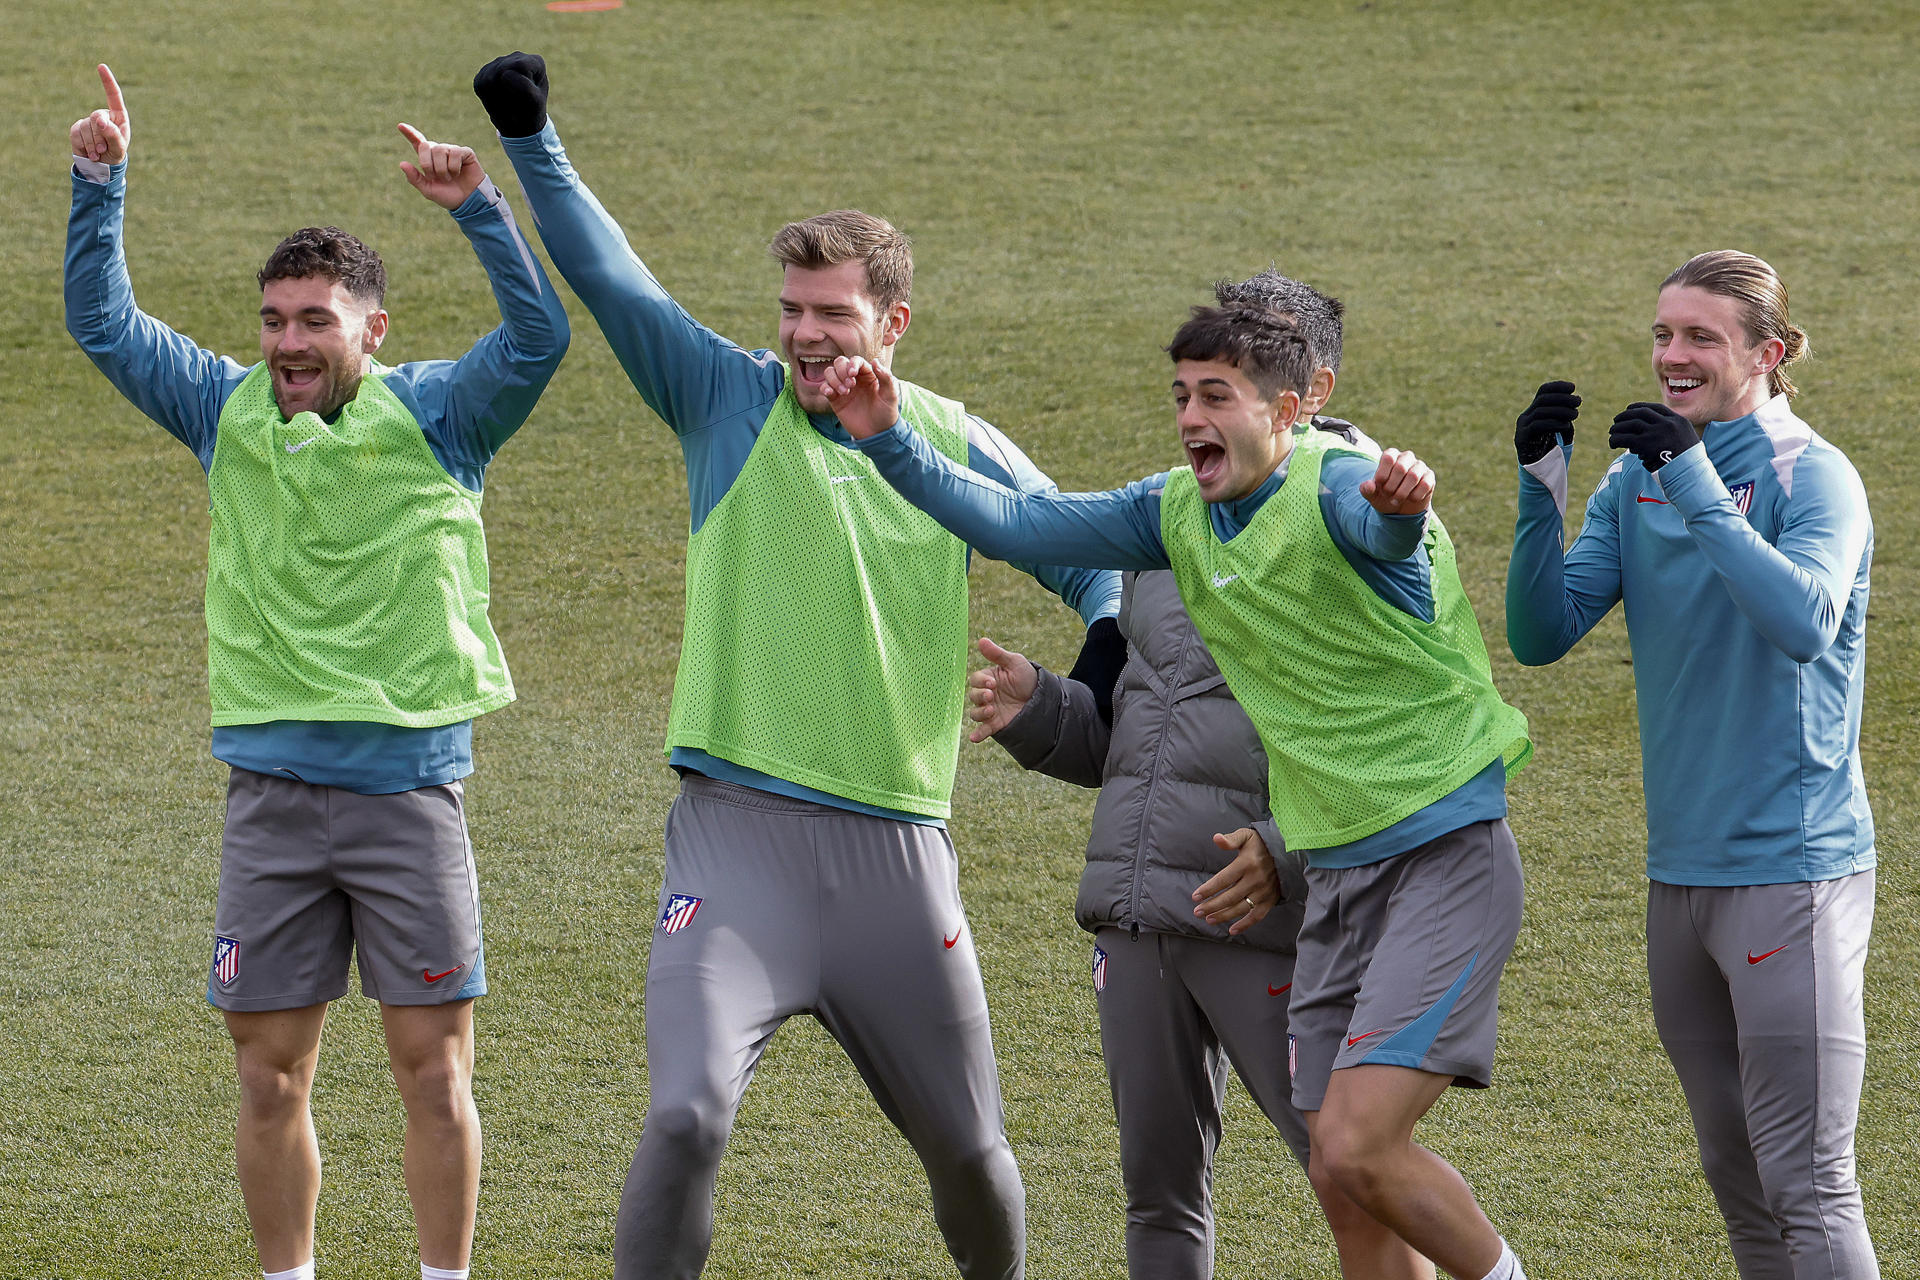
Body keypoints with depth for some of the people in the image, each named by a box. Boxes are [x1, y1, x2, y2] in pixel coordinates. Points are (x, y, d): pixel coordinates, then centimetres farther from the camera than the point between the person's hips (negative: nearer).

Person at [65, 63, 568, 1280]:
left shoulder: (434, 415, -2)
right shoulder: (229, 412, 7)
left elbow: (539, 337, -16)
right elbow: (104, 321, 8)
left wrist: (480, 208, -28)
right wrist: (99, 184, -4)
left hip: (408, 786, -3)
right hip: (272, 794, 3)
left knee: (433, 1064, 0)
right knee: (270, 1072, 6)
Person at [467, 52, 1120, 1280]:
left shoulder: (957, 449, 6)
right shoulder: (732, 403, 3)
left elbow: (1091, 559, 17)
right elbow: (606, 275, -4)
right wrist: (530, 139, -13)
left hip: (896, 845, 2)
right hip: (738, 830, -2)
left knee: (969, 1150, 12)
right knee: (688, 1114, -21)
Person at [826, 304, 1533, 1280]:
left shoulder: (1334, 490, -16)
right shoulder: (1180, 512, 7)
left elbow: (1384, 524, -41)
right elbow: (1014, 524, 10)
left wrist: (1401, 502, -65)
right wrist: (891, 442, -3)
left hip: (1446, 857, -8)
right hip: (1336, 874, 8)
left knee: (1357, 1150, -20)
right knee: (1346, 1197, 6)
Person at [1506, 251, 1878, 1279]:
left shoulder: (1812, 477, -9)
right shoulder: (1637, 482, 9)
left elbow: (1804, 623, -28)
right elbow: (1541, 634, 2)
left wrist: (1698, 487, -28)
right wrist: (1541, 492, -12)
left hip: (1793, 870, -7)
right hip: (1681, 874, 7)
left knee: (1805, 1182, -9)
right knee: (1733, 1174, 14)